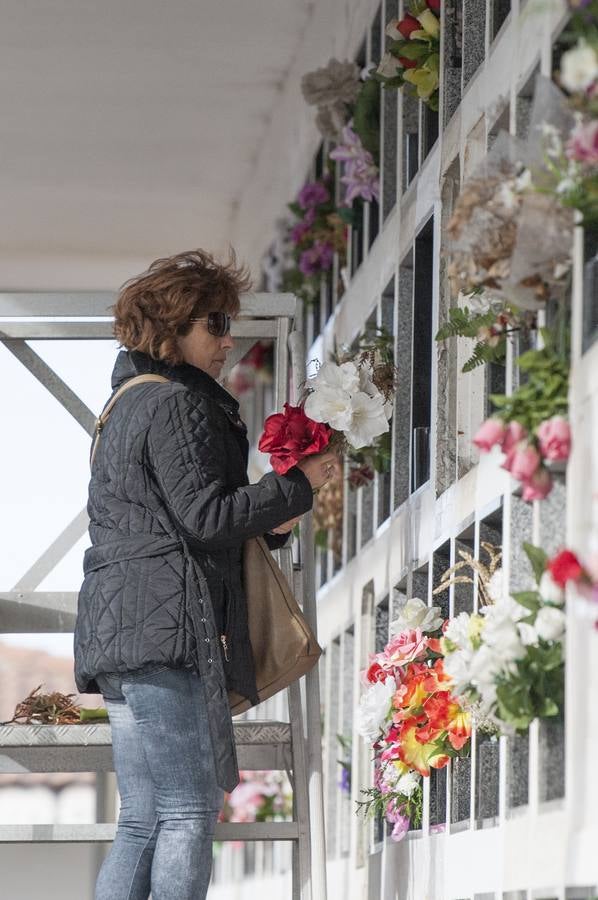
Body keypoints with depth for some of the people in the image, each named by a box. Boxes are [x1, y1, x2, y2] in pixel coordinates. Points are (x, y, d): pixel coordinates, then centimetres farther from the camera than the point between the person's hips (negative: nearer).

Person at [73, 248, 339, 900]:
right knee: (189, 812, -11)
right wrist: (299, 487, -4)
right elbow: (205, 517, -15)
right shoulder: (179, 405, -7)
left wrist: (266, 524, 14)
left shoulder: (131, 403, 25)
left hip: (120, 628, 10)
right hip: (165, 626, -10)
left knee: (143, 822, 7)